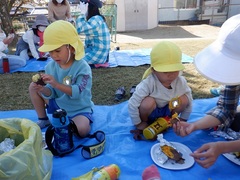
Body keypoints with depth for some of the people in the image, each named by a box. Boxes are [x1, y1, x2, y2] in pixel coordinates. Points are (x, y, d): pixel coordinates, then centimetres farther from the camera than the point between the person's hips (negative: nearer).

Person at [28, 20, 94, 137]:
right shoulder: (51, 66, -6)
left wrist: (56, 84, -39)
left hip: (79, 110, -5)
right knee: (33, 87, -1)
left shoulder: (82, 67, -22)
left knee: (82, 130, -35)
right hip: (58, 105, 6)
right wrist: (43, 89, -28)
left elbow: (78, 92, -30)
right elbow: (51, 93, -5)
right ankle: (43, 119, 14)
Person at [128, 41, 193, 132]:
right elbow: (132, 104, -29)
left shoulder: (181, 82, -18)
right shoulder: (148, 83, -32)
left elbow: (189, 102, -3)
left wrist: (182, 119, -1)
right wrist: (138, 123, -18)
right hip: (150, 111, -4)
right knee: (148, 102, -36)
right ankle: (145, 122, -3)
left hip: (167, 110, 4)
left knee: (184, 99, -19)